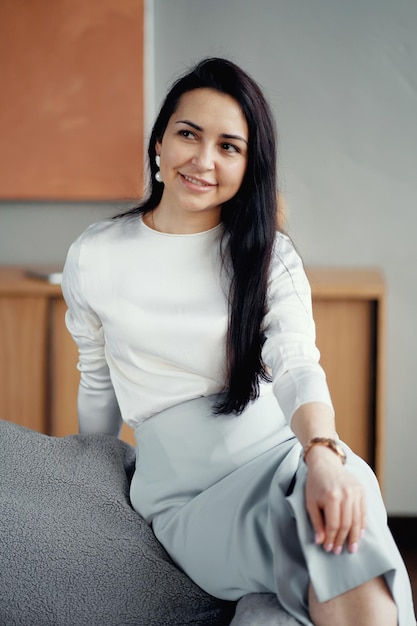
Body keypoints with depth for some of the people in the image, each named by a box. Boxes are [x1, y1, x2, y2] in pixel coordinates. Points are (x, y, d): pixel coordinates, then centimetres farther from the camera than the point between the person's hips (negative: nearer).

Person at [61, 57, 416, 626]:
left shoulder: (271, 255, 3)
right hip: (184, 495, -1)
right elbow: (98, 388, 15)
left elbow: (297, 365, -15)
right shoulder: (93, 259, 3)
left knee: (344, 499, -35)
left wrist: (323, 453, -35)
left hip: (279, 454, 2)